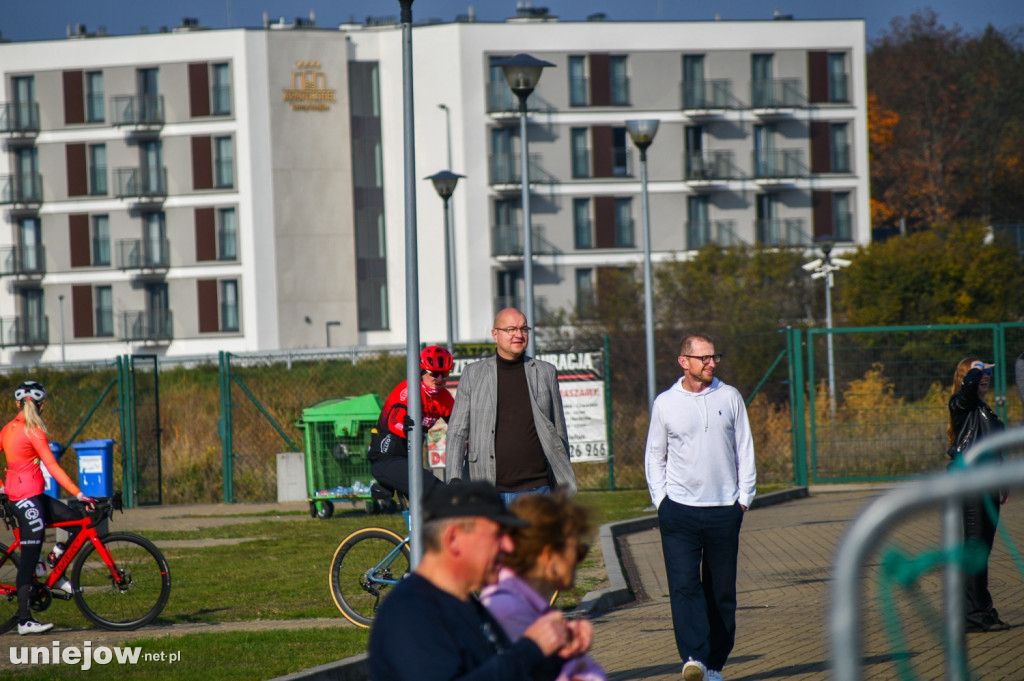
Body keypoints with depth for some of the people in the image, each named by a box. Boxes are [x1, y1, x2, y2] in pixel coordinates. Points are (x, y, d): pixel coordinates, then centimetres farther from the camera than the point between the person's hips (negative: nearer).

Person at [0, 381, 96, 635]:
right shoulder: (34, 432, -14)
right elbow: (53, 468, -18)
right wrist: (79, 494, -18)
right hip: (28, 497, -9)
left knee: (76, 521, 11)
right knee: (30, 556, -7)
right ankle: (24, 620, -6)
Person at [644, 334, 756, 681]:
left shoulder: (729, 397, 8)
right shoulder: (665, 403, 5)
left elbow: (744, 450, 12)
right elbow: (654, 456, 12)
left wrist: (744, 498, 5)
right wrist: (661, 501, 2)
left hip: (724, 510, 2)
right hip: (680, 509, -2)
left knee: (721, 591, 3)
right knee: (684, 585, -15)